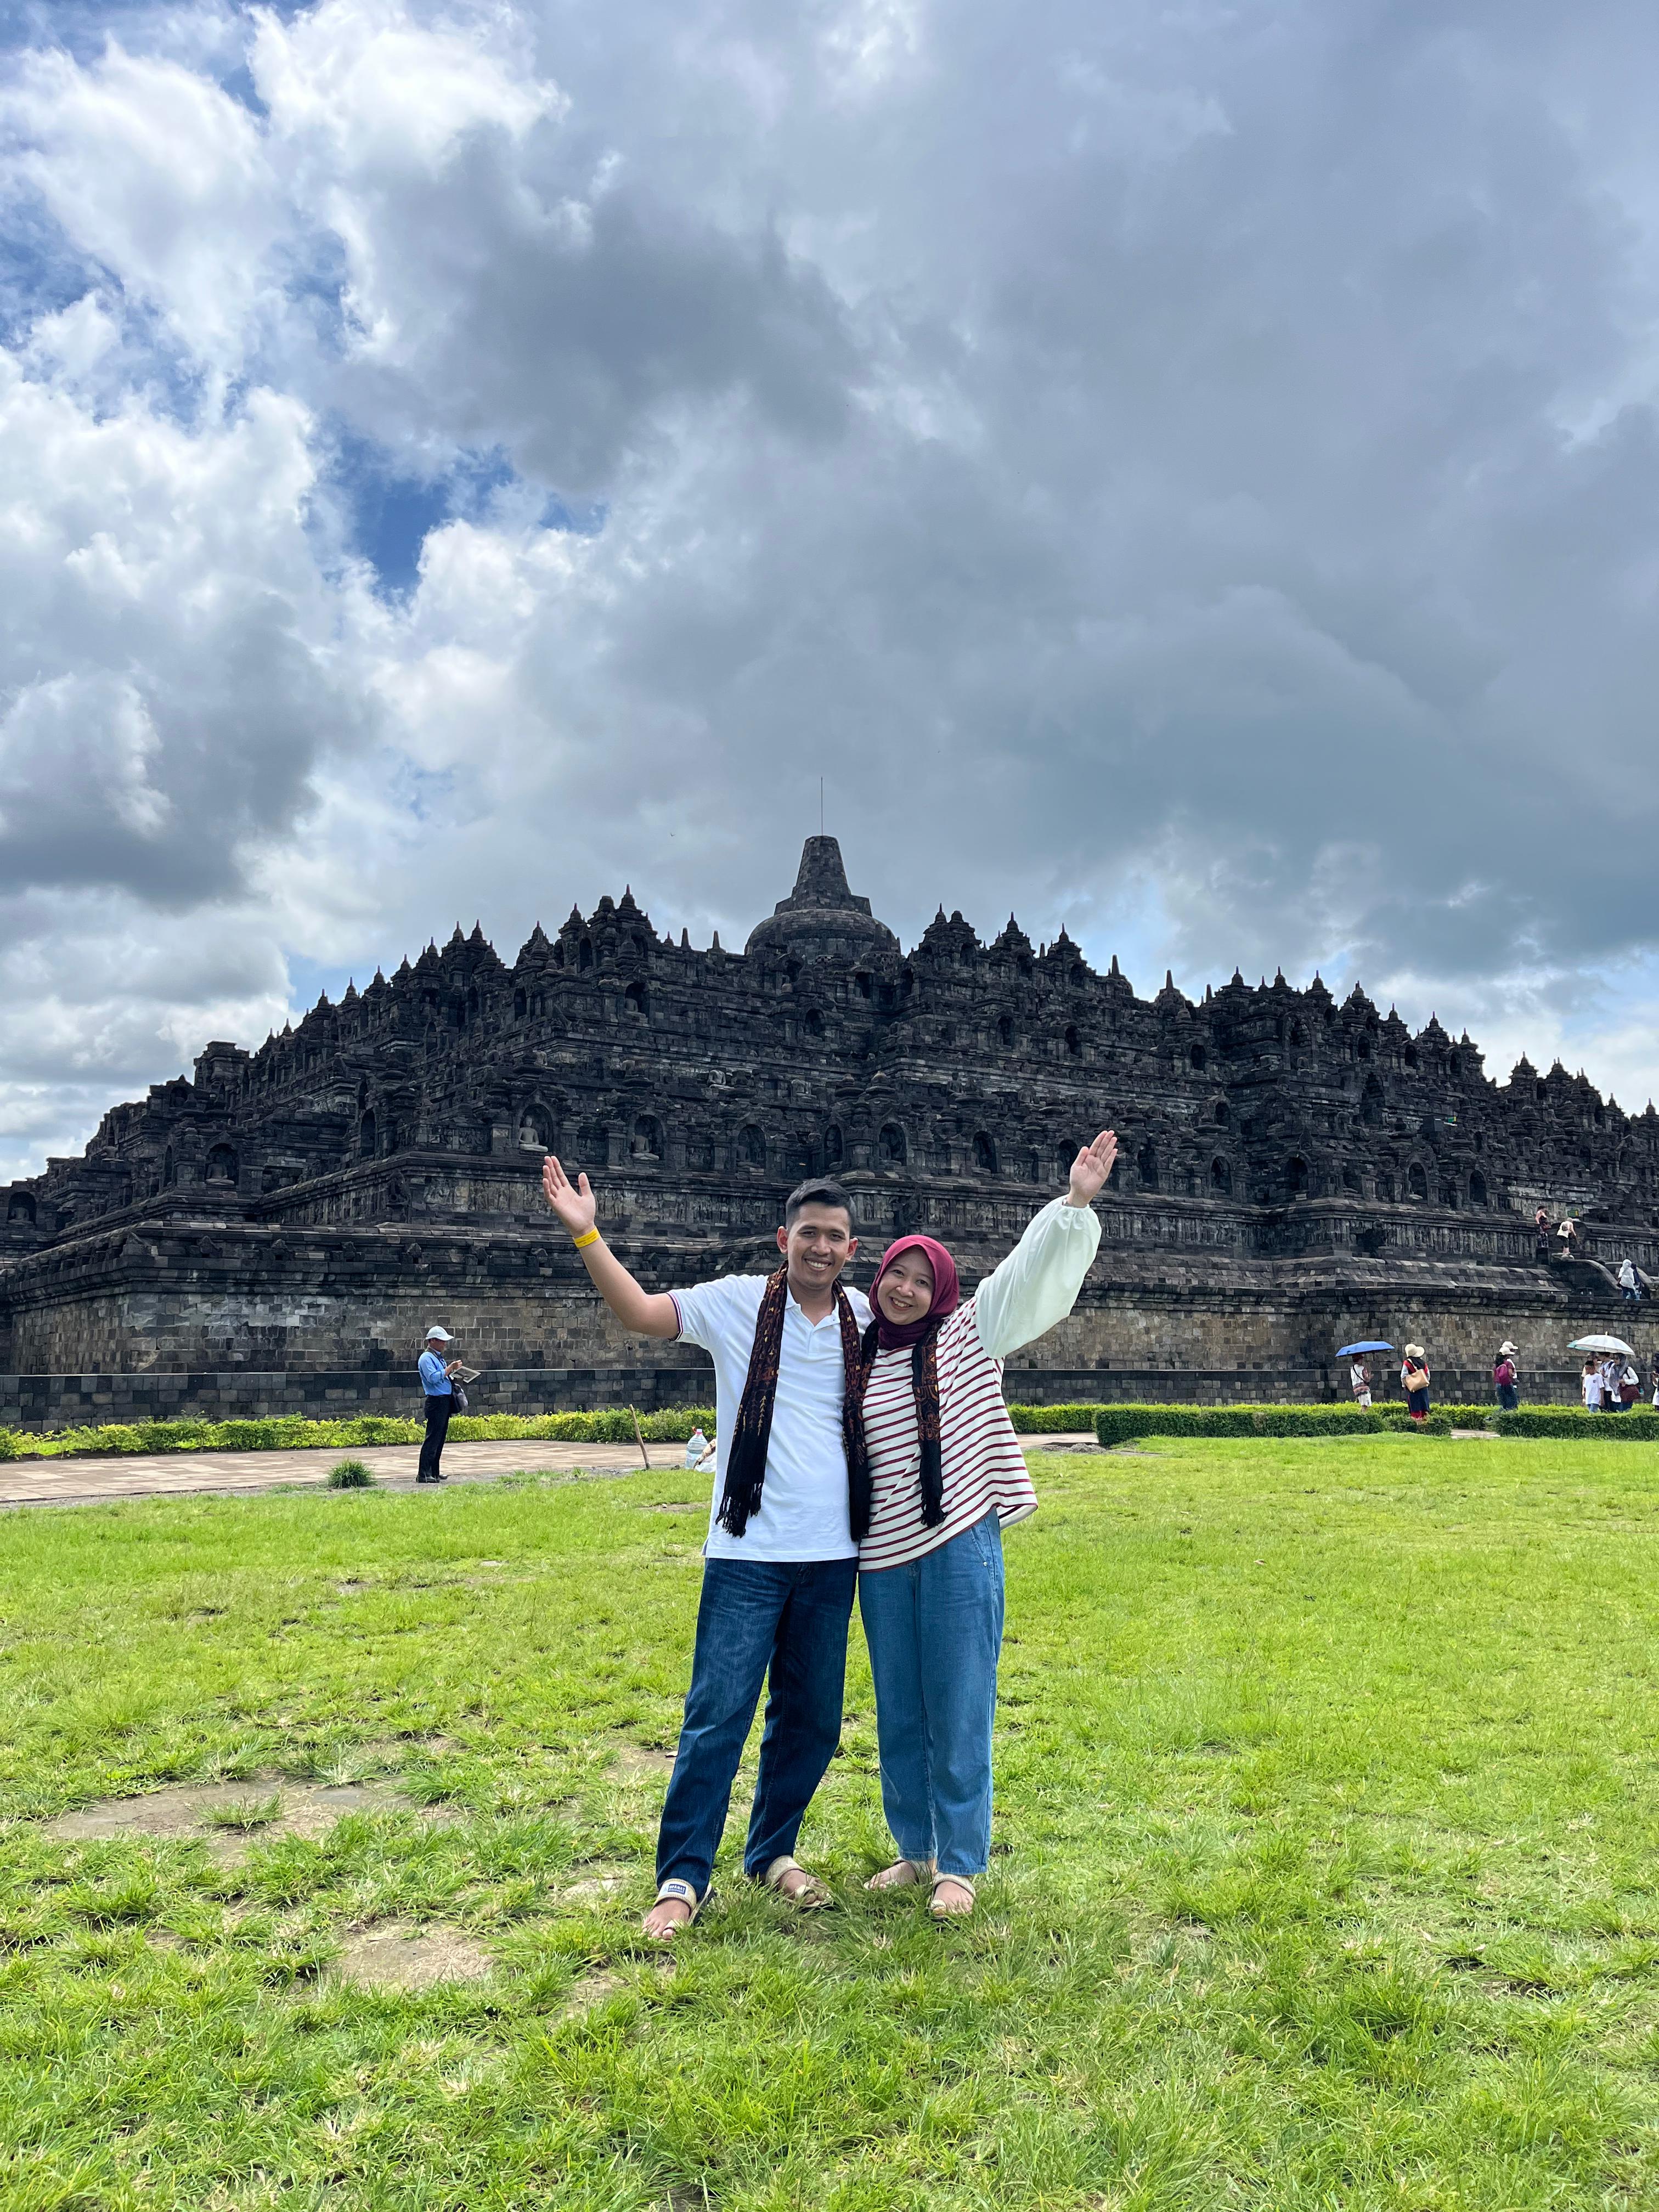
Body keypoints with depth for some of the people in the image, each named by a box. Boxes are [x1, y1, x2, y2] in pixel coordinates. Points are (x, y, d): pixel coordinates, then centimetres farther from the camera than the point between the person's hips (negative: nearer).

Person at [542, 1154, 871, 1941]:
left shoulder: (867, 1319, 4)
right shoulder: (737, 1302, -4)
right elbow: (639, 1312, -12)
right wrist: (586, 1234, -21)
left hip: (832, 1555, 4)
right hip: (748, 1552, -3)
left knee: (812, 1721, 14)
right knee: (717, 1716, -2)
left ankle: (772, 1853, 33)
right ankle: (681, 1880, 12)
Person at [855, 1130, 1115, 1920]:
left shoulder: (968, 1335, -1)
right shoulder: (856, 1361, 10)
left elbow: (1034, 1273, -12)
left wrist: (1076, 1204, -23)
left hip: (959, 1549, -4)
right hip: (883, 1557, 5)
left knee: (959, 1712, 2)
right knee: (897, 1715, 14)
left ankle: (960, 1866, 17)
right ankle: (916, 1850, 31)